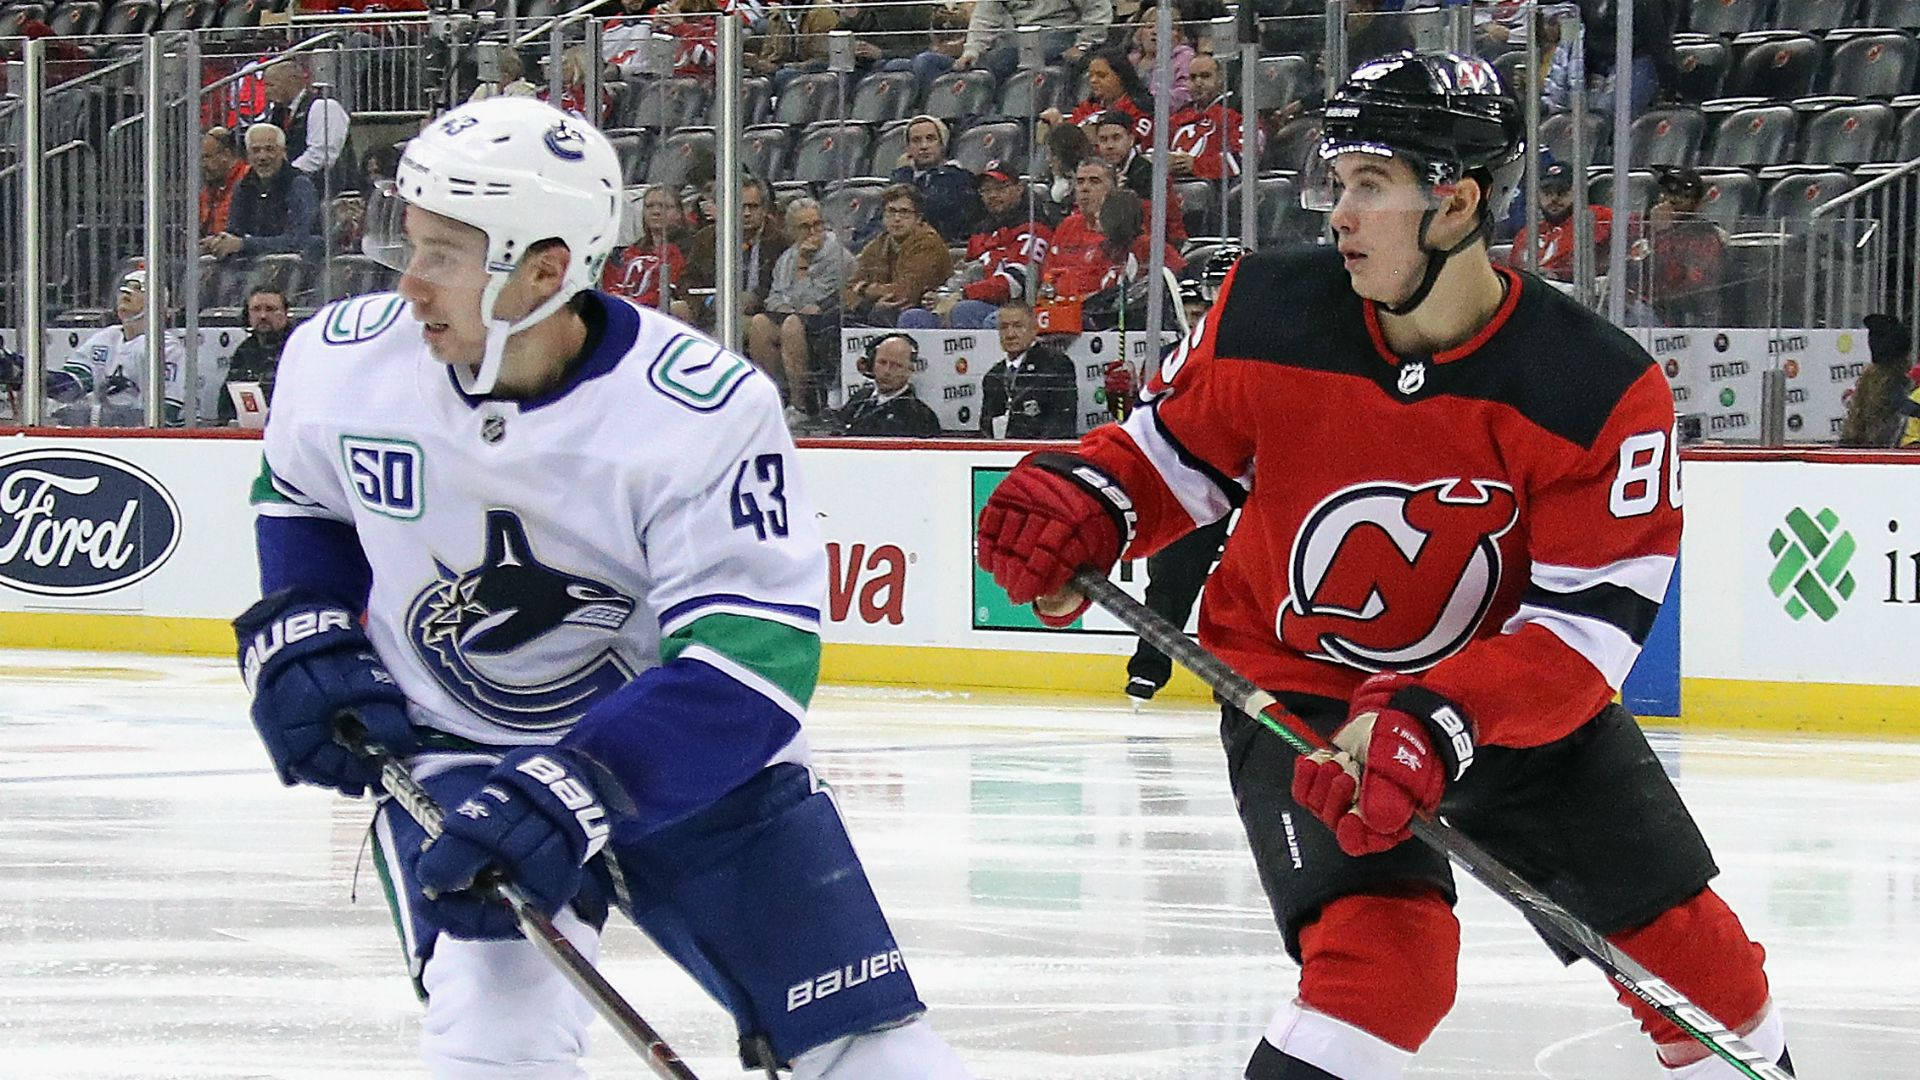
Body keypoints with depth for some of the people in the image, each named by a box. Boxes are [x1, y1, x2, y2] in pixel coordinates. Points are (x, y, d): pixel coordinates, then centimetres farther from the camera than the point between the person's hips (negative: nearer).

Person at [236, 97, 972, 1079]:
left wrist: (570, 788, -39)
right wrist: (299, 635, -5)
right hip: (446, 754, 1)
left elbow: (753, 661, -29)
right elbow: (299, 497, 12)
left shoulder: (704, 411, -26)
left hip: (692, 756, -1)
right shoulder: (342, 362, -13)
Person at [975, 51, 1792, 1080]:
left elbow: (1588, 621, -25)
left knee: (1680, 940, 8)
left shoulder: (1602, 393, -23)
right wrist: (1083, 504, -20)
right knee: (1381, 950, -26)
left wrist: (1436, 723, -37)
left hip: (1506, 688, 1)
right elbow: (1176, 446, 2)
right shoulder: (1267, 315, -16)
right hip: (1295, 678, -1)